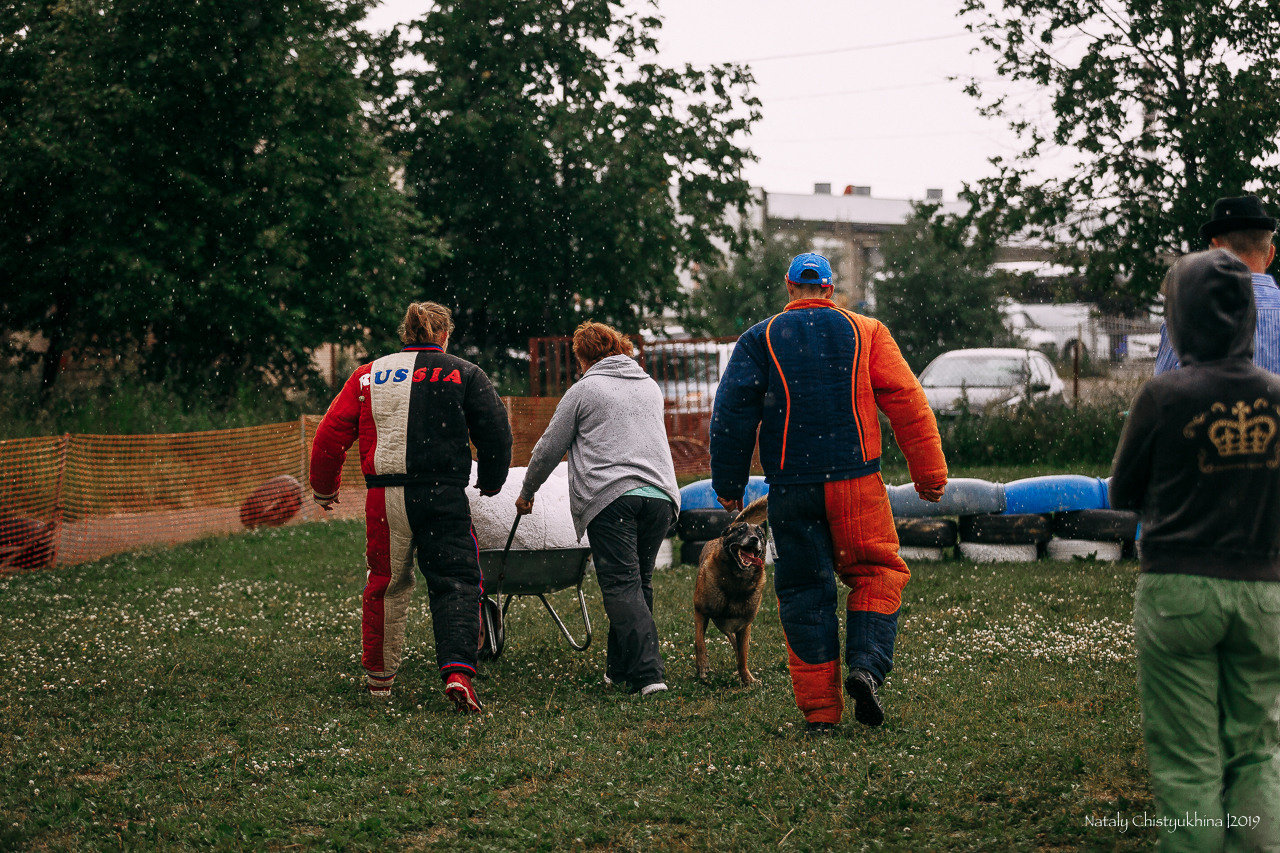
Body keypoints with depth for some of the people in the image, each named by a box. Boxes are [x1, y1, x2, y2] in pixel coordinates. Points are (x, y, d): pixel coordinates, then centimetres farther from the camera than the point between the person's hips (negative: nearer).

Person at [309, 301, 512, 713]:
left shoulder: (368, 375, 11)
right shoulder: (463, 374, 5)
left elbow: (331, 433, 10)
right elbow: (496, 430, 1)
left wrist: (324, 488, 23)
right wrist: (491, 481, 18)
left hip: (385, 498, 2)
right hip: (444, 495, -2)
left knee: (386, 585, 15)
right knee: (456, 582, 0)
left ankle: (379, 675, 25)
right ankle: (457, 670, -18)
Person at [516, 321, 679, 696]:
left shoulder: (584, 390, 7)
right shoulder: (651, 386, 23)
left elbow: (549, 448, 11)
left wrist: (526, 492, 25)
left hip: (610, 497, -5)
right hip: (660, 493, 5)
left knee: (622, 586, -8)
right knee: (640, 582, 13)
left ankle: (648, 673, -20)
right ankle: (619, 668, 16)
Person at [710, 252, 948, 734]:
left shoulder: (759, 340, 7)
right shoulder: (865, 332, 7)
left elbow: (732, 411, 1)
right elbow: (907, 401, 3)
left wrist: (729, 484, 8)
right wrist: (929, 473, 7)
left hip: (791, 488, 1)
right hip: (856, 479, -1)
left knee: (804, 592, 6)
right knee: (877, 571, 13)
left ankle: (819, 710, 4)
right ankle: (867, 664, -11)